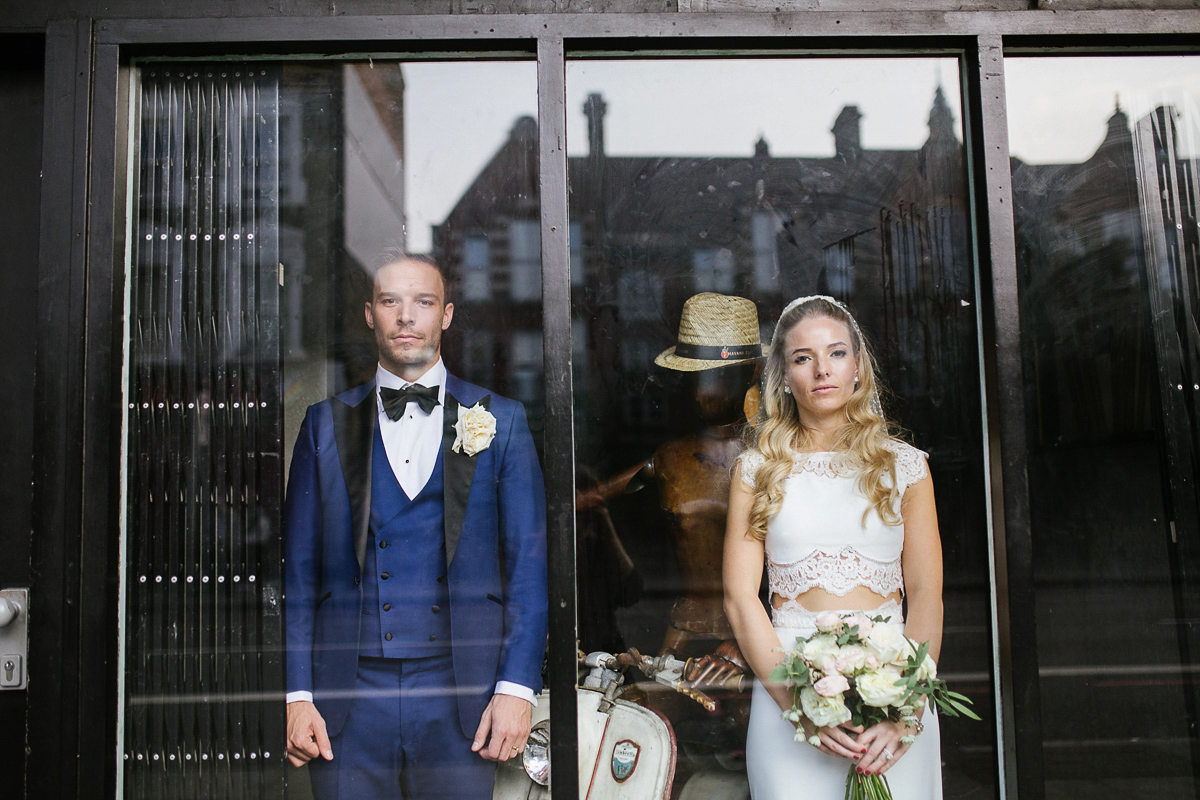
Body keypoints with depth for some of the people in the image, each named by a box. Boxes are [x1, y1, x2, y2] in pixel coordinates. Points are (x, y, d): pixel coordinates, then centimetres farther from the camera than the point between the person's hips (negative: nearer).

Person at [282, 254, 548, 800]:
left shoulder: (500, 421, 4)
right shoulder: (327, 424, 7)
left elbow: (528, 564, 2)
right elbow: (298, 568, 6)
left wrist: (517, 688, -6)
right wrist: (296, 694, -1)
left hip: (462, 696, 0)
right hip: (349, 700, 1)